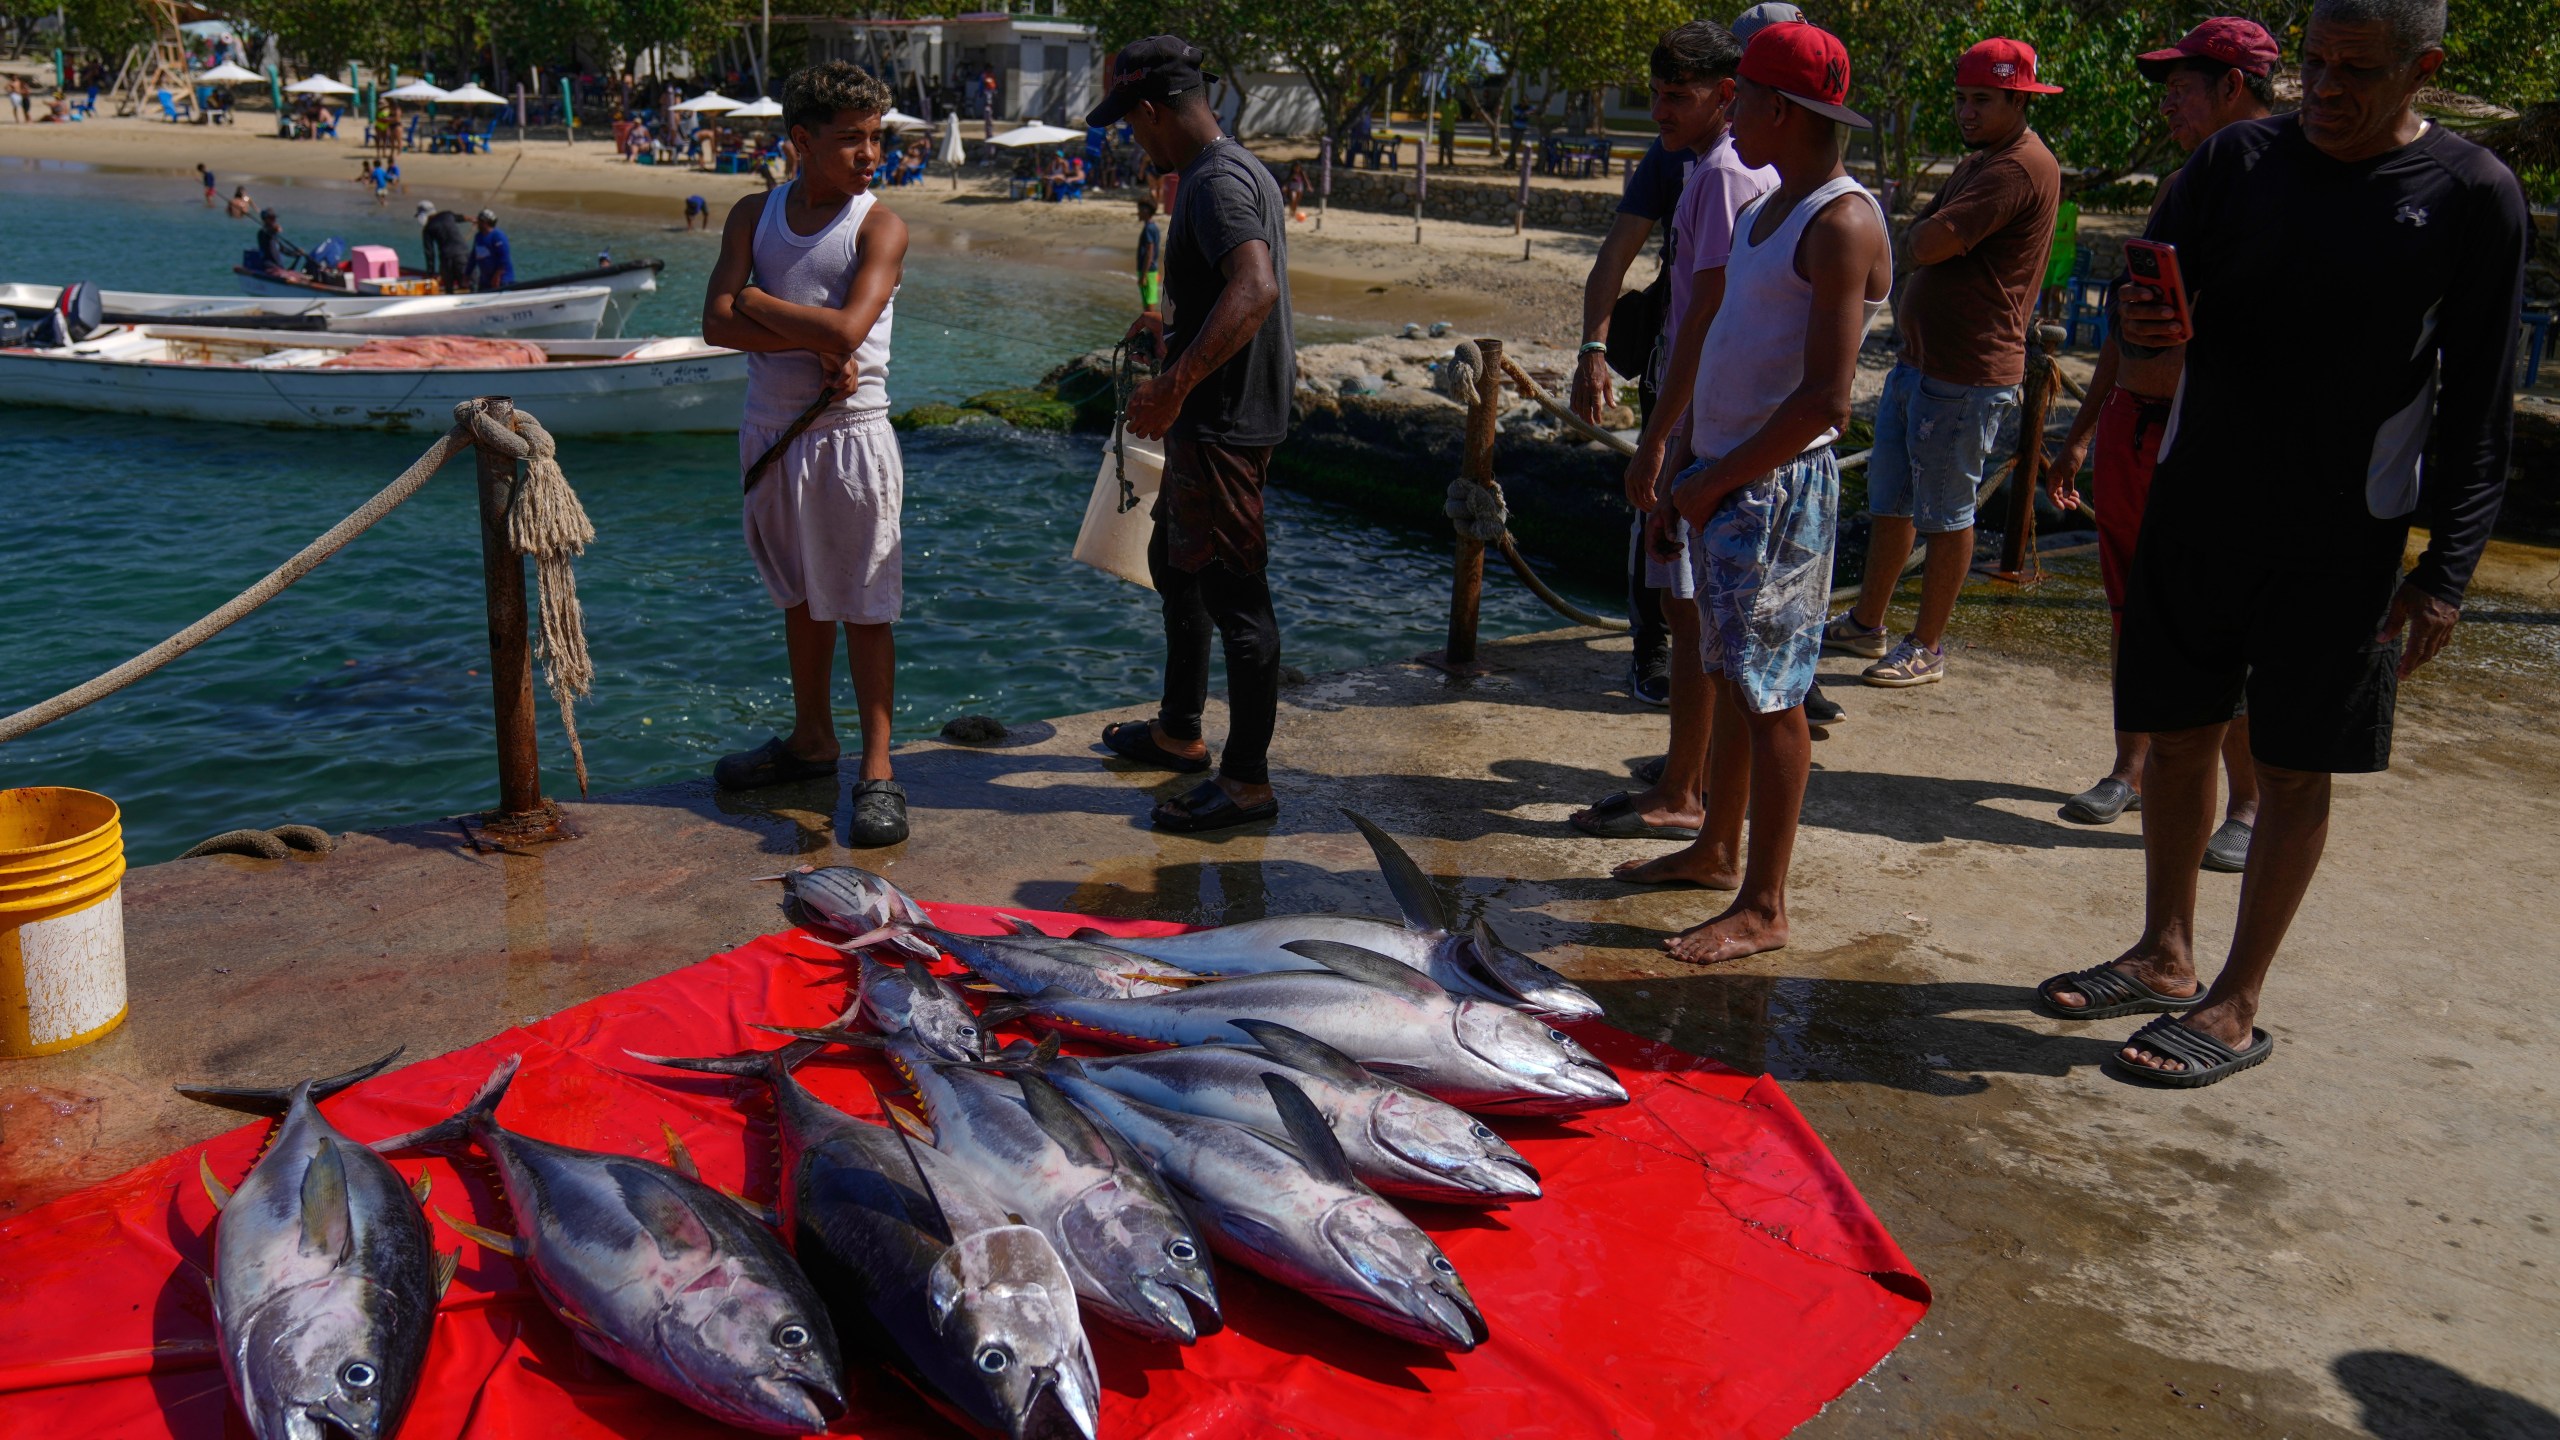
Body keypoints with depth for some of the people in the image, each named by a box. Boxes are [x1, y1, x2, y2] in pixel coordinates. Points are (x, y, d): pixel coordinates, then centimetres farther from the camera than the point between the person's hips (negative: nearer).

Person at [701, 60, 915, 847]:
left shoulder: (879, 226, -7)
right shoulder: (754, 214, 5)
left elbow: (848, 330, -21)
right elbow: (718, 323, -6)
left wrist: (757, 301, -9)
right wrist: (815, 344, -17)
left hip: (849, 434, -5)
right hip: (771, 428, 5)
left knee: (864, 604, -2)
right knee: (801, 596, 16)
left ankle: (877, 771, 3)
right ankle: (812, 740, 31)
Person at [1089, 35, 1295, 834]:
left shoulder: (1217, 182, -18)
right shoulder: (1235, 168, 15)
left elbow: (1256, 288, -35)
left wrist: (1174, 384, -38)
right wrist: (1174, 329, 39)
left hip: (1222, 421, -11)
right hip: (1212, 416, 11)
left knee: (1234, 593, -5)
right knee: (1175, 564, 22)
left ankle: (1248, 780, 3)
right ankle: (1179, 731, 37)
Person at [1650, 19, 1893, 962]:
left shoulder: (1841, 224, -15)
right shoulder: (1765, 212, 16)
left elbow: (1823, 401, -22)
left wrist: (1714, 481, -16)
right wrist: (1687, 483, 16)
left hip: (1779, 487, -9)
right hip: (1725, 479, 9)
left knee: (1770, 692, -4)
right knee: (1726, 674, 17)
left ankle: (1763, 906, 3)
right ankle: (1716, 843, 32)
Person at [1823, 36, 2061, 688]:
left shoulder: (2021, 169, -17)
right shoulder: (1978, 163, 17)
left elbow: (1929, 243, -21)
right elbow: (1916, 241, 17)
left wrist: (1925, 232, -1)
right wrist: (1930, 234, -3)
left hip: (1966, 376, -10)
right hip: (1917, 361, 10)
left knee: (1946, 515, 0)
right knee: (1889, 500, 17)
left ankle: (1927, 648, 10)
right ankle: (1866, 623, 29)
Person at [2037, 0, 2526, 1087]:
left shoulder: (2472, 196, -5)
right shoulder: (2239, 159, 3)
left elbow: (2477, 407, -3)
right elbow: (2156, 299, 8)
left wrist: (2446, 569, -9)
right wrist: (2140, 324, -18)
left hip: (2343, 538, -3)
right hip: (2197, 507, 4)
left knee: (2295, 770, 3)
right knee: (2179, 735, 11)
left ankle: (2237, 1007, 14)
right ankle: (2165, 959, 28)